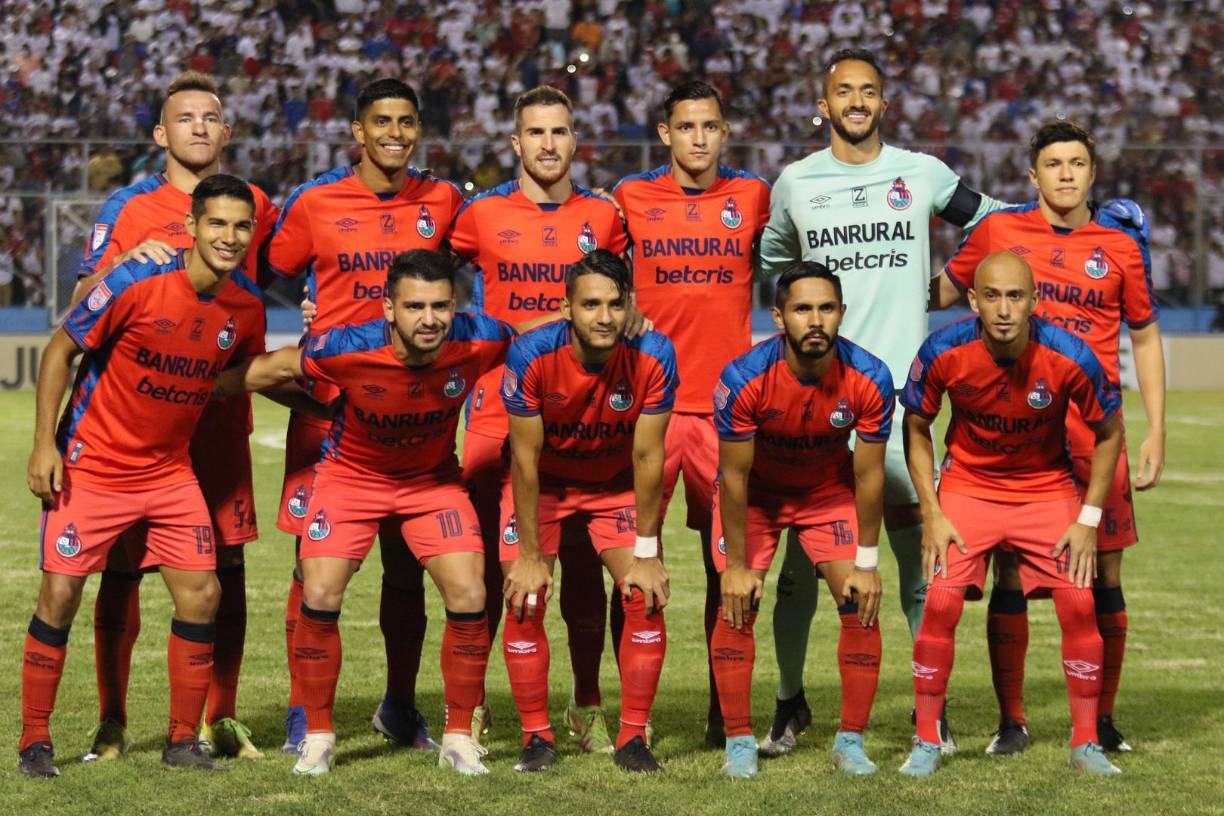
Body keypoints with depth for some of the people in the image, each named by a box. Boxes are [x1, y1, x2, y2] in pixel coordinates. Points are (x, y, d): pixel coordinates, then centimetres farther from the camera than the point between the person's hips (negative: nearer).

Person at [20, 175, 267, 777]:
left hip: (170, 468, 4)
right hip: (91, 465, -4)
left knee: (200, 592, -3)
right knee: (60, 594, -5)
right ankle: (34, 740, 9)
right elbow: (60, 351, -11)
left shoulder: (246, 304, -4)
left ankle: (183, 739, 10)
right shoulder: (136, 283, -20)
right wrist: (44, 445, -13)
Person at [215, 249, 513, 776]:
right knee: (319, 597, -13)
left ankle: (459, 736, 7)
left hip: (434, 477, 1)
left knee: (469, 598, -11)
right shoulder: (348, 349, -32)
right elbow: (277, 368, -13)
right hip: (351, 473, -1)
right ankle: (318, 735, 7)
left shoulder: (477, 342, -27)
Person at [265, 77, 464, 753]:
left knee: (407, 562, 7)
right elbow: (266, 274, 10)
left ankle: (400, 707, 22)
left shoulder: (443, 202, 5)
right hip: (327, 399, -2)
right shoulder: (314, 203, 0)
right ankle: (302, 716, 6)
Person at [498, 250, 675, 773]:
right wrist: (530, 555, -20)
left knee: (647, 597, -12)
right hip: (543, 482, -1)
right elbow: (525, 459, -22)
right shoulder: (531, 355, -30)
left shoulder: (653, 356, -27)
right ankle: (537, 737, 0)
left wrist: (646, 553, -17)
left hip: (618, 484, 1)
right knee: (525, 601, -13)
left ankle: (633, 737, -2)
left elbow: (648, 457, -20)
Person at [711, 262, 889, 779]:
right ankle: (739, 743, -2)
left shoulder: (869, 379, -27)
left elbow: (868, 475, -16)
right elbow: (734, 476, -22)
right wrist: (738, 565, -18)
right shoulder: (744, 379, -32)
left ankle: (851, 741, 2)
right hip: (755, 490, -1)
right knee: (738, 604, -13)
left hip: (830, 490, 1)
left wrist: (866, 564, -13)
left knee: (860, 603, -9)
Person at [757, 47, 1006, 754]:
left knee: (921, 558, 1)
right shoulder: (796, 182, 7)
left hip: (900, 387, 0)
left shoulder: (923, 174, 5)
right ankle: (791, 701, 13)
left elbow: (995, 226, 20)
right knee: (802, 559, 0)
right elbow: (773, 263, 24)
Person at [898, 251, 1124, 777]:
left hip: (1048, 487, 0)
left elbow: (1108, 433, -6)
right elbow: (916, 429, -4)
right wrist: (932, 515, -10)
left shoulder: (1070, 358, -23)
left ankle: (1086, 743, 4)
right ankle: (926, 742, 1)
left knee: (1078, 603, -12)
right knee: (942, 602, -14)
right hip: (968, 486, 0)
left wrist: (1089, 520, -9)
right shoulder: (943, 352, -21)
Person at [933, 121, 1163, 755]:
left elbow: (1145, 336, 12)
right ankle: (1011, 720, 10)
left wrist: (1155, 431, 7)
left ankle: (1103, 719, 13)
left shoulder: (1121, 243, 6)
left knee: (1104, 571, 1)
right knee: (1010, 571, -1)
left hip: (1094, 428, 1)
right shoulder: (998, 230, 5)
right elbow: (943, 292, 20)